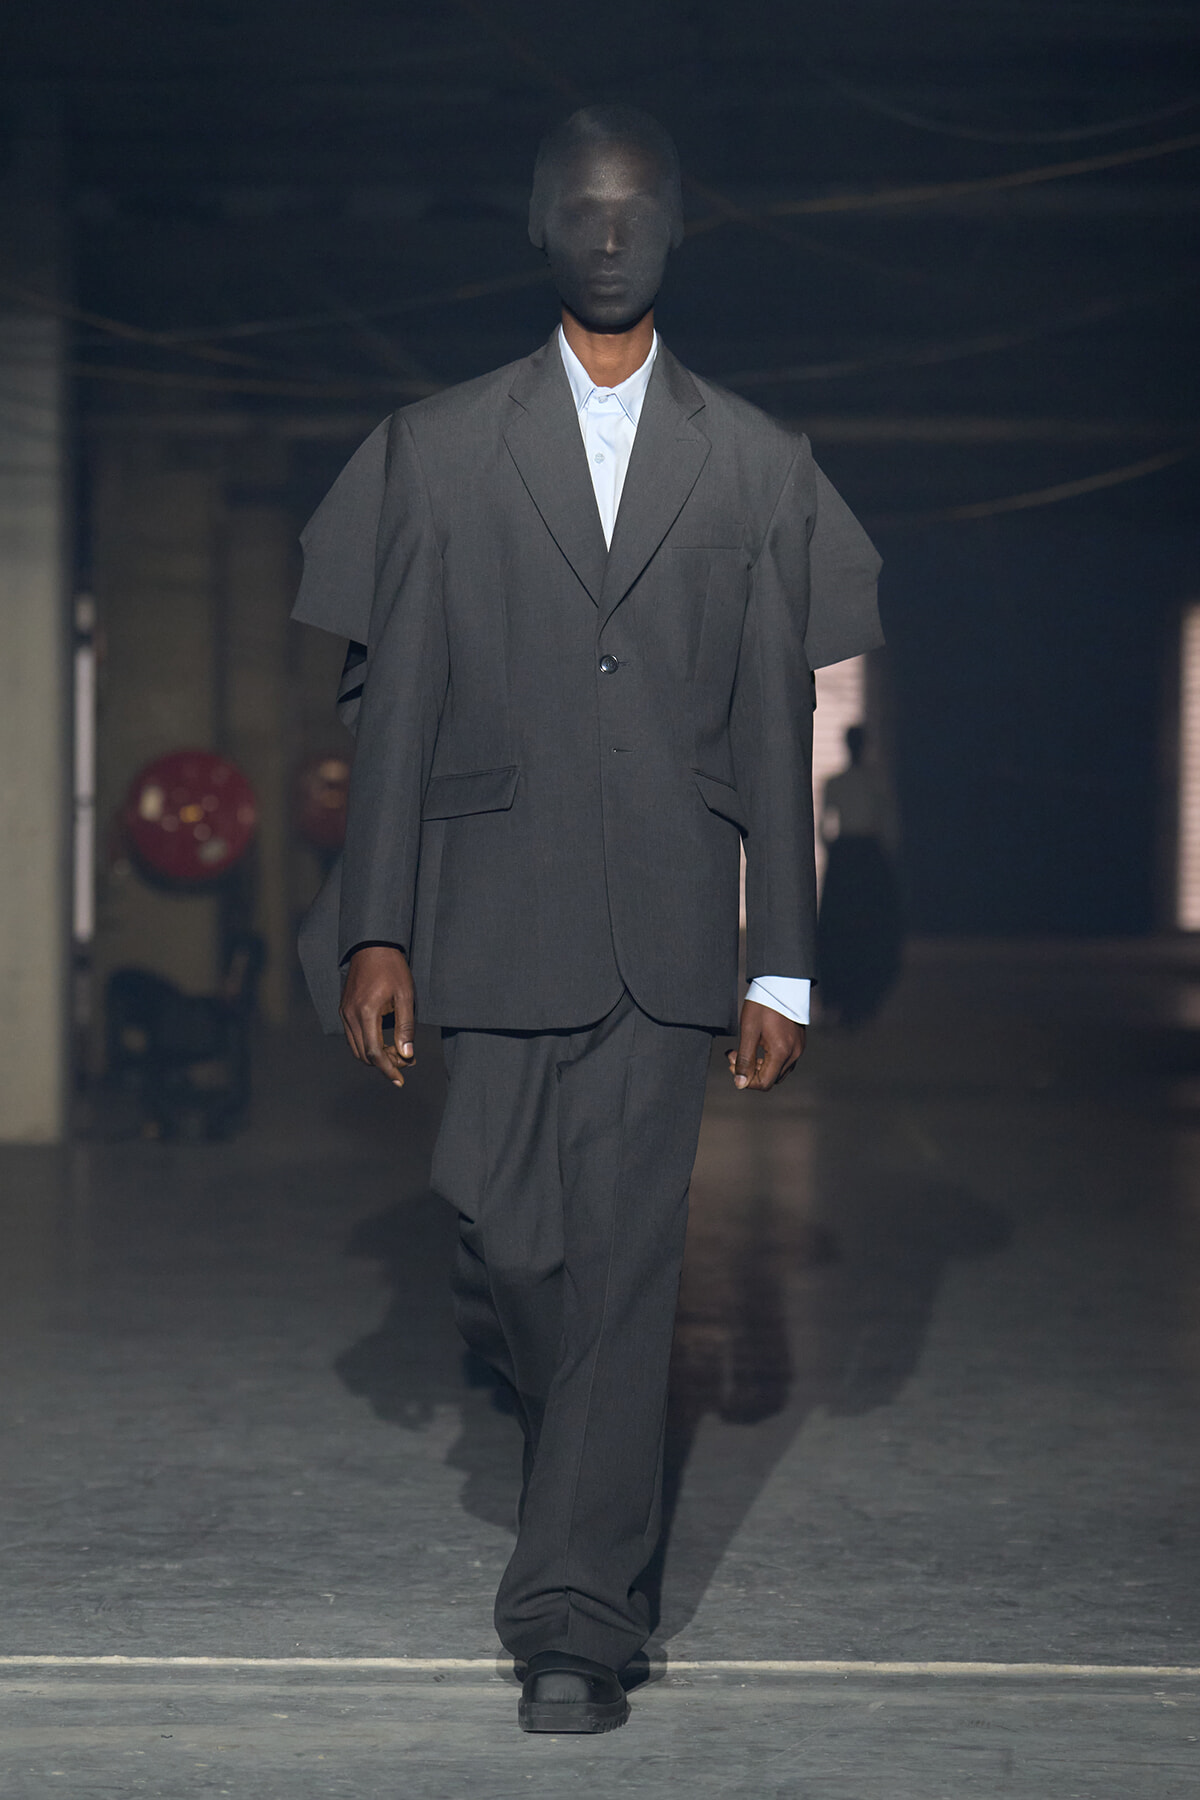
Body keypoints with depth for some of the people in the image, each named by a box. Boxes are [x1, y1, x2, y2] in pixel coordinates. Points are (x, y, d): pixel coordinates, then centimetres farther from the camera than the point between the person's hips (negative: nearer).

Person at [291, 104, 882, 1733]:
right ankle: (581, 1433, 34)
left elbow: (778, 731, 7)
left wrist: (783, 966, 3)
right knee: (509, 1245, -1)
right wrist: (374, 930, -1)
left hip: (668, 928, 0)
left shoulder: (757, 467, 8)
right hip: (497, 915, 0)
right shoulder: (438, 450, 8)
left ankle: (577, 1613, 4)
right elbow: (393, 706, 6)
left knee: (626, 1261, -3)